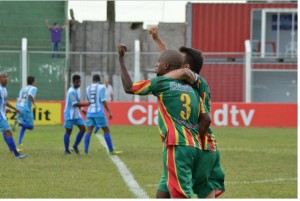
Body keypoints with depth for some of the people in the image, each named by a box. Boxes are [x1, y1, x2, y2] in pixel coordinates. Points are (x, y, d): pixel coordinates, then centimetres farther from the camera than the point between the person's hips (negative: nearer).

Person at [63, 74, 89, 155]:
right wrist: (86, 104, -29)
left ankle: (75, 146, 11)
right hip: (70, 114, -8)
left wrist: (82, 109, 12)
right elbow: (74, 104, -27)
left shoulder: (77, 90, 10)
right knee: (68, 131, -1)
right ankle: (66, 150, 8)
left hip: (76, 114, 8)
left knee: (83, 128, 0)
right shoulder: (71, 91, -19)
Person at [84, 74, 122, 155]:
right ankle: (111, 151, 3)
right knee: (106, 131, 3)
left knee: (89, 131, 4)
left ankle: (86, 151, -5)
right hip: (99, 112, -5)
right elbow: (103, 100, -13)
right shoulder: (101, 87, -5)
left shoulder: (88, 88, 10)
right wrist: (109, 111, -12)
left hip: (90, 112, 5)